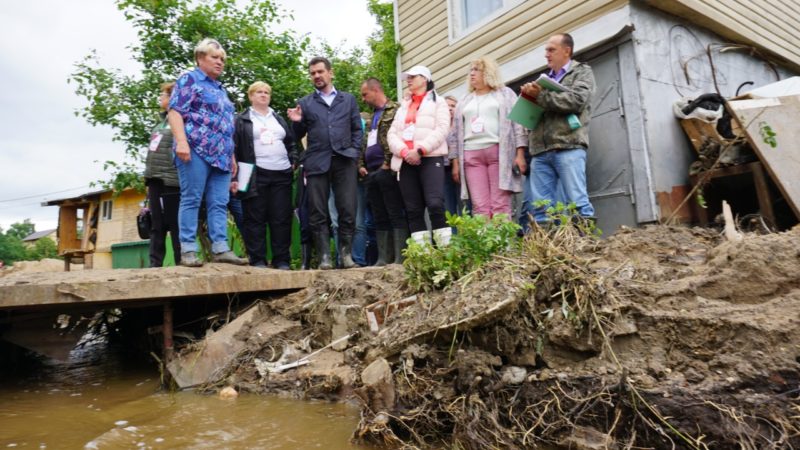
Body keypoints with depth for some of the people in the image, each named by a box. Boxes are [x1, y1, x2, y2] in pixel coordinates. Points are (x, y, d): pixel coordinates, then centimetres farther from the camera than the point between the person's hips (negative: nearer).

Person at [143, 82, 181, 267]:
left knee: (175, 225, -6)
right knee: (156, 226, 8)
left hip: (170, 180, -9)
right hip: (155, 180, 9)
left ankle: (182, 263, -1)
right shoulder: (161, 121, 21)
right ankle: (155, 264, 11)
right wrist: (149, 177, 21)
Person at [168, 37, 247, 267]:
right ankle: (188, 250, -6)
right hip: (196, 150, -7)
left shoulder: (220, 89, 27)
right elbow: (175, 111, -7)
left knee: (219, 203, 0)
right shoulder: (189, 79, 4)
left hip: (220, 155, 8)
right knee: (191, 199, -7)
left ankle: (220, 248, 0)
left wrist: (232, 156, 23)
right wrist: (181, 142, -21)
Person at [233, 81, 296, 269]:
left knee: (281, 219, 1)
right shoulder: (242, 120, 8)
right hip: (255, 175, -3)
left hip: (281, 175, 4)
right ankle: (257, 260, 3)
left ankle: (282, 260, 5)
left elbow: (291, 143, 25)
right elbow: (233, 148, 1)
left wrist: (293, 161, 7)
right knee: (255, 219, -2)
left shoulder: (279, 119, 23)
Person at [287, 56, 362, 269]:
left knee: (348, 210, -5)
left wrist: (354, 153, 1)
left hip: (344, 161, 0)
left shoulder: (348, 99, 18)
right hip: (317, 162, 1)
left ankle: (346, 253, 6)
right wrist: (297, 122, -5)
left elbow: (357, 129, 14)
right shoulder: (304, 103, 17)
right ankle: (324, 257, 1)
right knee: (318, 213, -3)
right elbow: (299, 136, 15)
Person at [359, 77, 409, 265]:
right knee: (379, 217, 8)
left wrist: (388, 164, -14)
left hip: (387, 171, -8)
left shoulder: (394, 110, -2)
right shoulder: (372, 117, 24)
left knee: (396, 214, -7)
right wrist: (361, 165, 13)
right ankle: (383, 258, 13)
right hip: (371, 173, 8)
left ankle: (400, 258, -5)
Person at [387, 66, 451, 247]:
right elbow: (392, 133, 12)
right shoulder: (403, 106, 26)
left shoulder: (438, 102, 12)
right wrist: (404, 151, -8)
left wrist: (420, 150, -16)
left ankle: (445, 248, -15)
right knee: (413, 209, -1)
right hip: (406, 161, 5)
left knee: (435, 203, -20)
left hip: (430, 158, -5)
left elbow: (441, 130, -4)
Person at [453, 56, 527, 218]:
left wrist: (520, 153, -6)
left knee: (500, 205, -9)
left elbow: (518, 123, 5)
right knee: (480, 207, -7)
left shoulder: (505, 94, 14)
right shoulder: (464, 102, 24)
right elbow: (457, 133, 19)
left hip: (499, 152, -3)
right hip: (471, 155, 3)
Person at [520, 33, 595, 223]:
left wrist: (540, 96, -6)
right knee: (541, 206, -1)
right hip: (541, 151, 5)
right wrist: (529, 95, 3)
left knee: (577, 202, -9)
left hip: (568, 147, -5)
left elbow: (577, 100, -7)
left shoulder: (582, 72, 12)